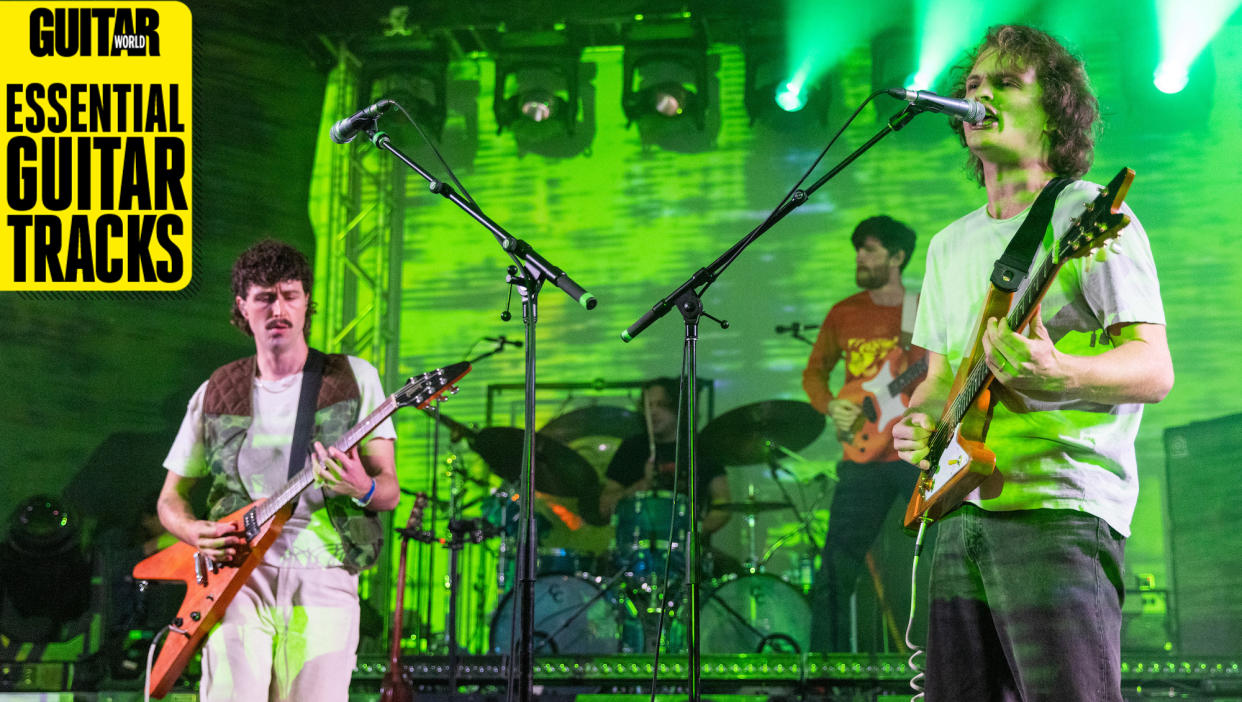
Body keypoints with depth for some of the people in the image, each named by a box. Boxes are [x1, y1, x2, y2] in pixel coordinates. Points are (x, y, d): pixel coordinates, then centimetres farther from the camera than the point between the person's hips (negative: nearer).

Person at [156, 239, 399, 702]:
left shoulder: (354, 378, 8)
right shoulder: (216, 394, 13)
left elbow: (389, 490, 6)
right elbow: (171, 499, 19)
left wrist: (364, 489, -18)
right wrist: (196, 533, -3)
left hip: (323, 579, -1)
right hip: (238, 575, 1)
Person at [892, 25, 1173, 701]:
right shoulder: (951, 244, 20)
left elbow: (1154, 370, -10)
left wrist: (1055, 374, -29)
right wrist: (918, 423, 4)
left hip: (1059, 515, -7)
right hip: (961, 513, 7)